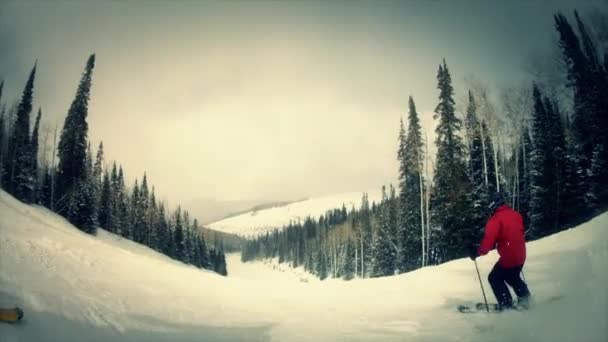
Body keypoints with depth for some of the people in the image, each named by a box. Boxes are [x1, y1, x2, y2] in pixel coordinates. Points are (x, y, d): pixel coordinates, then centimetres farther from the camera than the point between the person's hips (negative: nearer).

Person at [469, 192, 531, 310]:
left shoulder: (496, 218, -16)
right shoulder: (516, 214, 6)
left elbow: (489, 239, -22)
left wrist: (478, 252, -13)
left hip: (508, 257, -8)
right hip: (521, 255, 8)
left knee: (494, 278, 11)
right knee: (513, 277, 30)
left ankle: (506, 305, 9)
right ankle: (524, 298, 32)